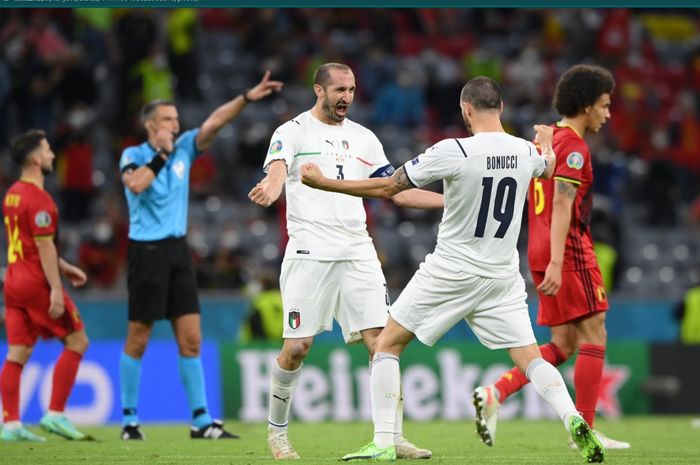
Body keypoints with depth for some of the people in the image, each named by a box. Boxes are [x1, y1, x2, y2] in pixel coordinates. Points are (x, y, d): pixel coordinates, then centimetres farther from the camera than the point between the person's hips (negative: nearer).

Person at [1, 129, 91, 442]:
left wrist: (63, 267, 26)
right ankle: (55, 414, -3)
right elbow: (44, 246, -19)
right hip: (37, 283, -9)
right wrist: (56, 289, -20)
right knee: (77, 342, 1)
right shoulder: (39, 199, -15)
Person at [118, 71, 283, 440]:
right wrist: (161, 153, -18)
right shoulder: (133, 155, -5)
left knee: (190, 339, 1)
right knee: (138, 340, 1)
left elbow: (214, 122, -4)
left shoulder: (184, 148, 9)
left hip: (178, 251, 5)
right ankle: (129, 419, 10)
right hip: (147, 252, -5)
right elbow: (136, 184, -26)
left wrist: (248, 98, -17)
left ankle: (201, 421, 1)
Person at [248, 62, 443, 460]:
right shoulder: (292, 132, 1)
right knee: (297, 347, -5)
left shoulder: (363, 138, 15)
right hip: (309, 253, -4)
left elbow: (398, 191, 17)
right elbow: (276, 172, -18)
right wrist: (270, 189, -43)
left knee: (381, 341, -6)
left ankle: (393, 435, -2)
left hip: (358, 252, 4)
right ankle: (277, 432, 14)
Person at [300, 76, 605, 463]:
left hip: (450, 272, -4)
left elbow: (386, 188, -10)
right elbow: (549, 168, 26)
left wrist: (323, 183, 0)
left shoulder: (451, 152, -16)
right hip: (503, 278, 4)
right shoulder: (527, 152, -1)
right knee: (530, 359, 8)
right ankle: (573, 421, -18)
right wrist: (547, 140, 50)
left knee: (387, 344, 9)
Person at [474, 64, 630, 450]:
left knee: (564, 345, 10)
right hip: (569, 250, -9)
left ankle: (495, 393, -3)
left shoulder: (546, 140, 17)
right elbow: (562, 206, -20)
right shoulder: (573, 147, -11)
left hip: (541, 252, 9)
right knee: (593, 337, -3)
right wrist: (556, 264, -26)